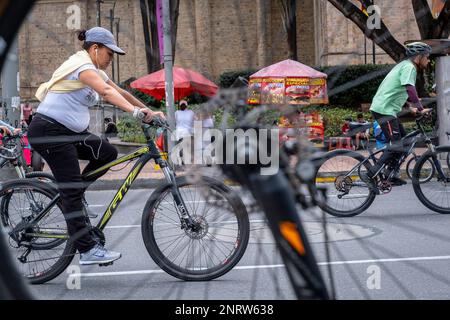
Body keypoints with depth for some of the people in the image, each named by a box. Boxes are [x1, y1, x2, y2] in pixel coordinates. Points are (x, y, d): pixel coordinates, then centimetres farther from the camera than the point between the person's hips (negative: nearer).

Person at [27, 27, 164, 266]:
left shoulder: (94, 70, 14)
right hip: (49, 132, -10)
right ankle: (87, 250, -9)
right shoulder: (82, 66, -17)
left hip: (69, 132, 10)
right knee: (72, 191, -10)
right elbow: (107, 91, -34)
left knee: (108, 153, 0)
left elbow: (120, 92, 15)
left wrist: (150, 112, 8)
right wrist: (135, 111, -46)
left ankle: (69, 197, 11)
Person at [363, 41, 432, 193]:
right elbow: (410, 90, -27)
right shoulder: (409, 67, -12)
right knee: (396, 147, -14)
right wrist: (421, 109, -30)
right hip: (384, 110, -11)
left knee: (402, 139, 17)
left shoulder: (405, 65, 20)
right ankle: (370, 175, -16)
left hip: (387, 109, 11)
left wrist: (411, 107, 30)